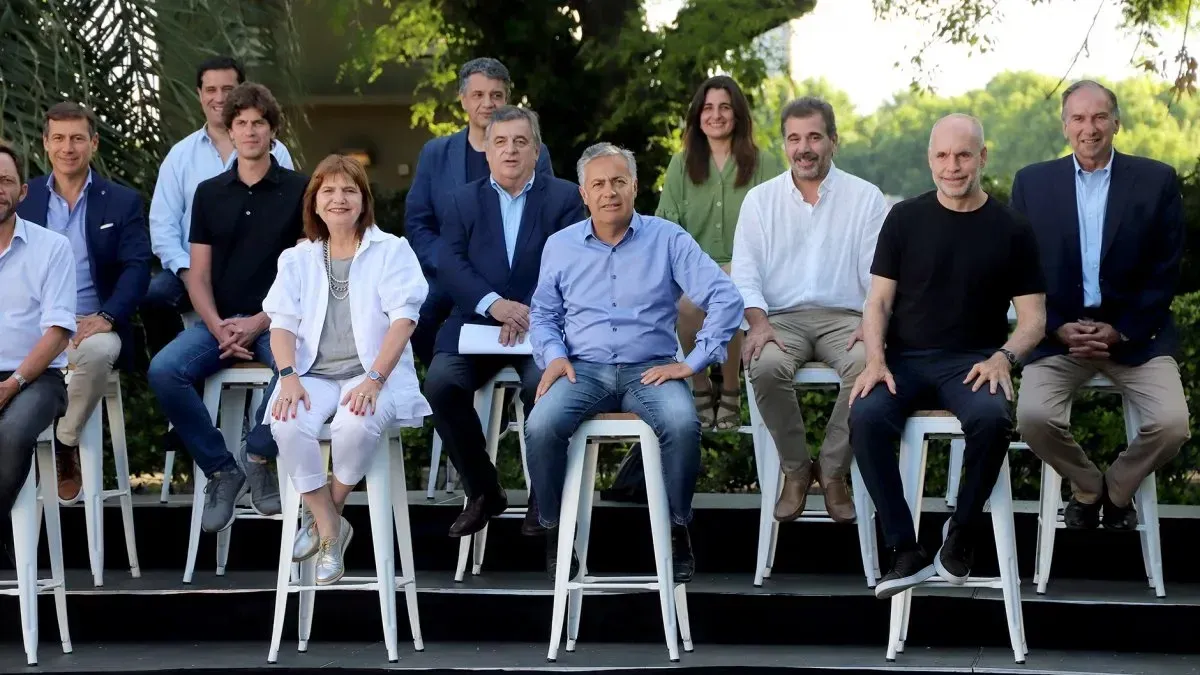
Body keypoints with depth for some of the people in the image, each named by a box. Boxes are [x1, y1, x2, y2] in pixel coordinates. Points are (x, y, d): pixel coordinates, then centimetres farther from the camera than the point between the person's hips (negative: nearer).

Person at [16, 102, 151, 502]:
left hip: (92, 325, -1)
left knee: (97, 351, -37)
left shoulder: (122, 202, 11)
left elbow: (137, 268, 1)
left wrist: (106, 317, -17)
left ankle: (64, 444, -13)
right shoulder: (22, 198, 14)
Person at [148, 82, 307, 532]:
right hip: (220, 321, 3)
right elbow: (198, 275, 8)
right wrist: (218, 328, -11)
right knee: (164, 370, -26)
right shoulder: (209, 193, 12)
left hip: (276, 320, -3)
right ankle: (220, 468, -11)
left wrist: (259, 323, -14)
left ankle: (257, 456, -12)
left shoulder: (298, 191, 2)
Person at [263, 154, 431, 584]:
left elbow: (403, 319, -6)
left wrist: (374, 379, -21)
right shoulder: (297, 259, 17)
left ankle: (323, 515, -8)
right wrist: (289, 375, -15)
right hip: (315, 374, 3)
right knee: (288, 425, -32)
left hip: (373, 372, -3)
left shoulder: (391, 251, 6)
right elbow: (283, 324, 7)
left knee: (356, 426, -37)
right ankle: (330, 531, -16)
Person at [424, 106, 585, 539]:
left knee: (543, 384, -32)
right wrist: (494, 304, -20)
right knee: (441, 382, -25)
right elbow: (450, 265, -2)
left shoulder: (564, 198, 7)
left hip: (541, 326, -2)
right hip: (477, 323, 2)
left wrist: (528, 313, -21)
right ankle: (482, 491, -5)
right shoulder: (461, 202, 13)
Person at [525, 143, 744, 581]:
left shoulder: (667, 239, 3)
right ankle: (554, 530, -10)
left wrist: (693, 362, -9)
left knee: (683, 425, -34)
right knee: (541, 426, -30)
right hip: (584, 369, 2)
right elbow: (542, 313, 19)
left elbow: (726, 299, -3)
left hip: (650, 369, -1)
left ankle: (677, 529, -13)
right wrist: (553, 355, -2)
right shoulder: (560, 246, 12)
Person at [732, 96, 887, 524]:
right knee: (766, 366, -34)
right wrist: (758, 323, -13)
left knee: (866, 364, -35)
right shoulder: (760, 200, 13)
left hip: (844, 316, -1)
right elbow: (745, 271, 6)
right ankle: (794, 470, -12)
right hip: (781, 317, 1)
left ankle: (833, 471, -15)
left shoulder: (865, 197, 9)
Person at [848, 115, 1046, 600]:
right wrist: (875, 360, -10)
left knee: (991, 418, -36)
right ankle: (906, 551, -25)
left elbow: (1033, 317, 7)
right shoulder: (905, 219, 9)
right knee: (866, 416, -32)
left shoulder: (1010, 229, 7)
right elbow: (878, 301, 8)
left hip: (973, 361, -1)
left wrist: (1003, 357, -14)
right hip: (906, 359, 1)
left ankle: (962, 532, -12)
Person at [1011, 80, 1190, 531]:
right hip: (1058, 332, 1)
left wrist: (1121, 331, -9)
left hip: (1134, 333, 0)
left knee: (1172, 424, -23)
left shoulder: (1157, 180, 2)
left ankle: (1118, 490, 9)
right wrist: (1060, 329, -9)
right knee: (1033, 417, -26)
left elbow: (1166, 271, 1)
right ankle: (1086, 488, 6)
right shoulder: (1032, 183, 5)